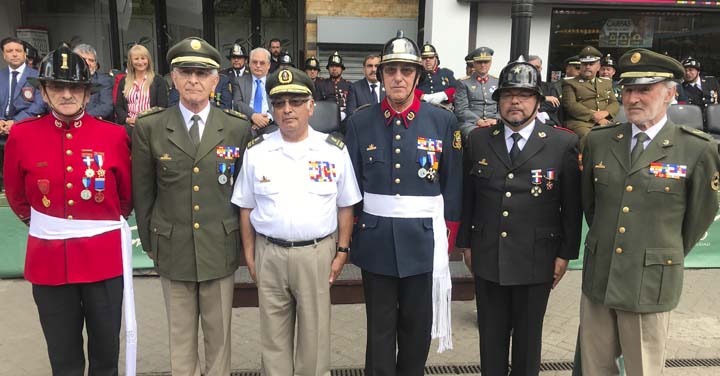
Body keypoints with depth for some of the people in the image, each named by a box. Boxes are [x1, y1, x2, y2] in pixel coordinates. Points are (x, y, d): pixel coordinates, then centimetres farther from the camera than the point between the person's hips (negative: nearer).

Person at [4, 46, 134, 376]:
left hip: (105, 258, 0)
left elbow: (128, 195, 8)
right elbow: (17, 197, 11)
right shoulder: (21, 135, -4)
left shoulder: (114, 135, -5)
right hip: (48, 261, 1)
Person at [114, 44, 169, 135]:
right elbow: (118, 106, 17)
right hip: (129, 124, 2)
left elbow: (162, 107, 2)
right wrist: (127, 119, -4)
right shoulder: (123, 82, 20)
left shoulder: (159, 81, 9)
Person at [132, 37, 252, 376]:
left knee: (219, 334, 13)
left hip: (220, 249, 0)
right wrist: (149, 242, 7)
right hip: (172, 249, 0)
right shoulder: (149, 128, -2)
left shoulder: (238, 128, -2)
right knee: (180, 336, 14)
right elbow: (142, 192, 4)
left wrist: (241, 239, 5)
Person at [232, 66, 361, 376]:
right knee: (273, 336, 14)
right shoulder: (256, 151, 1)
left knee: (314, 334, 11)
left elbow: (345, 207, 4)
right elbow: (246, 208, 6)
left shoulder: (334, 150, -2)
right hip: (269, 254, 1)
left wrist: (342, 252, 1)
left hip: (317, 253, -1)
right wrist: (249, 256, 4)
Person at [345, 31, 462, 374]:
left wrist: (448, 237, 1)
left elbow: (453, 184, 1)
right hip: (375, 239, 0)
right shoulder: (359, 122, 0)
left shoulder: (444, 122, -2)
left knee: (417, 325, 15)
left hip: (424, 239, 0)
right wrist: (350, 234, 2)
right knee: (380, 325, 12)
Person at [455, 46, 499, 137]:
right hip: (470, 123, -2)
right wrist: (478, 121, -14)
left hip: (493, 124, 3)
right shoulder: (463, 82, 10)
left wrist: (496, 120, -9)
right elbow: (461, 109, 0)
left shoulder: (498, 82, 19)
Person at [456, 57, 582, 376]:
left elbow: (572, 203, -3)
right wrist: (466, 242, 7)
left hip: (536, 260, -2)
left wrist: (566, 253, -3)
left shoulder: (564, 144, -5)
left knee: (528, 336, 14)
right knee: (491, 333, 14)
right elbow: (467, 195, 6)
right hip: (487, 256, 2)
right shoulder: (478, 140, 2)